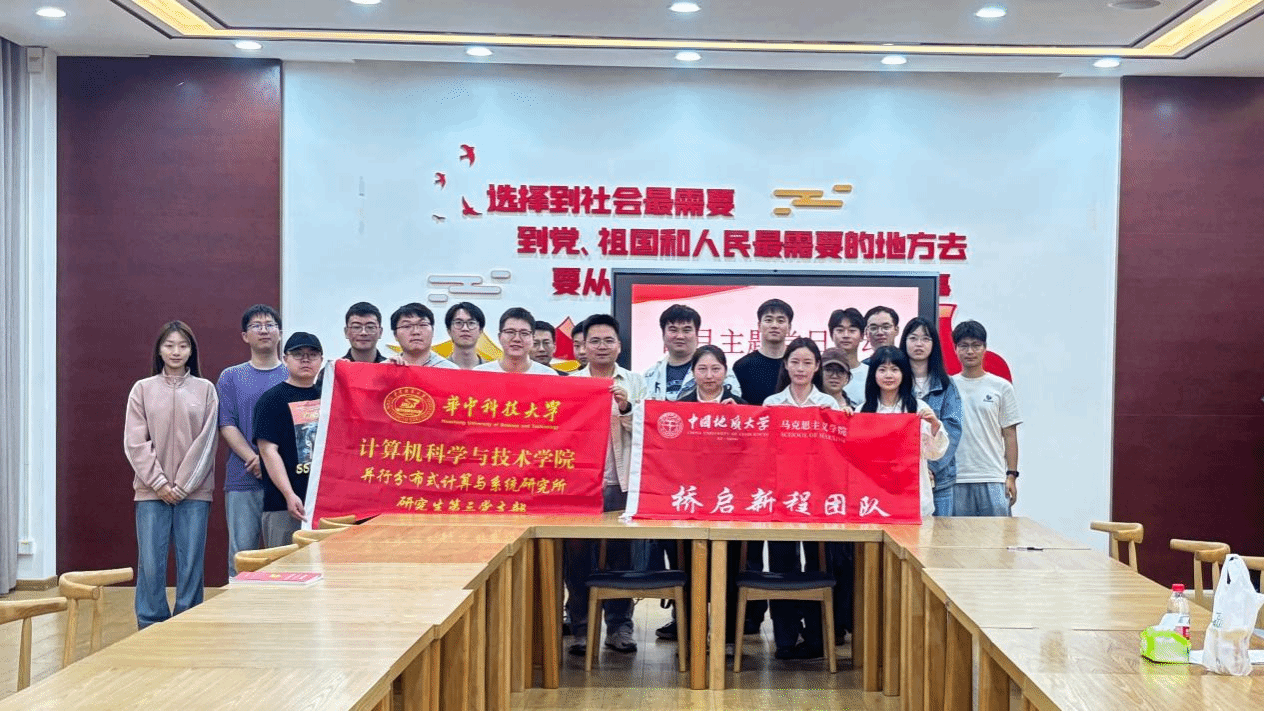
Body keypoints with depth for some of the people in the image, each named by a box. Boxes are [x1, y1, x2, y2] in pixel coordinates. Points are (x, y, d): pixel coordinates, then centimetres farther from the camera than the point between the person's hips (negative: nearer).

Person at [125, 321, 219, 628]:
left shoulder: (205, 389, 5)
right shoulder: (143, 389, 7)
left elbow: (206, 442, 0)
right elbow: (135, 443, 2)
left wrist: (183, 485, -7)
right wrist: (159, 482, -7)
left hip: (194, 491, 0)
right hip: (152, 490, 1)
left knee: (191, 563, 1)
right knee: (150, 564, 0)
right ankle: (151, 627, 11)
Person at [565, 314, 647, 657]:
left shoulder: (635, 382, 9)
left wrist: (626, 408, -13)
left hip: (622, 483, 0)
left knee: (623, 558, 2)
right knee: (578, 558, 1)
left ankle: (619, 627, 11)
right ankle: (581, 628, 10)